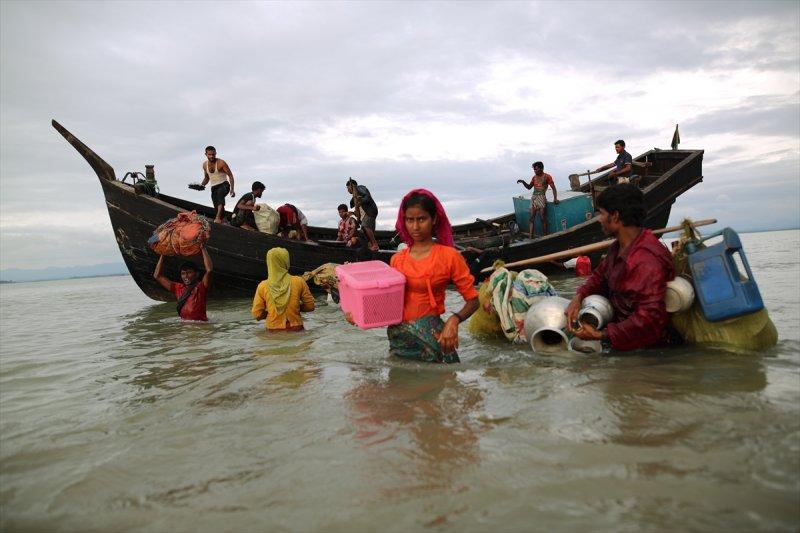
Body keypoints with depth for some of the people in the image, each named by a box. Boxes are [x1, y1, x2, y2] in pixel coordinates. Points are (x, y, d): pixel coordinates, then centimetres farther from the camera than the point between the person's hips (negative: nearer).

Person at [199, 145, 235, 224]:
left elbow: (230, 175, -9)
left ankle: (218, 217, -52)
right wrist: (202, 185, 2)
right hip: (214, 187, 6)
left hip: (224, 184, -6)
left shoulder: (221, 163, -10)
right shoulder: (205, 165, 7)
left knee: (220, 194, -38)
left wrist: (232, 189, -19)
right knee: (216, 207, 0)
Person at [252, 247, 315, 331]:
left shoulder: (263, 286, -6)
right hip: (295, 329, -1)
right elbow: (310, 306, 0)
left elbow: (257, 314, -3)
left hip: (273, 331, 1)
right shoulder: (298, 282, -8)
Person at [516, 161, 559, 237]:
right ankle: (531, 237, -2)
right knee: (532, 218, -1)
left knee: (543, 218, -6)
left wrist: (555, 198, -14)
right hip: (533, 198, 5)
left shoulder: (547, 176, 0)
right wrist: (523, 182, 6)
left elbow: (553, 188, -2)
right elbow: (529, 187, 23)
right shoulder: (534, 177, 14)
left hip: (541, 197, -5)